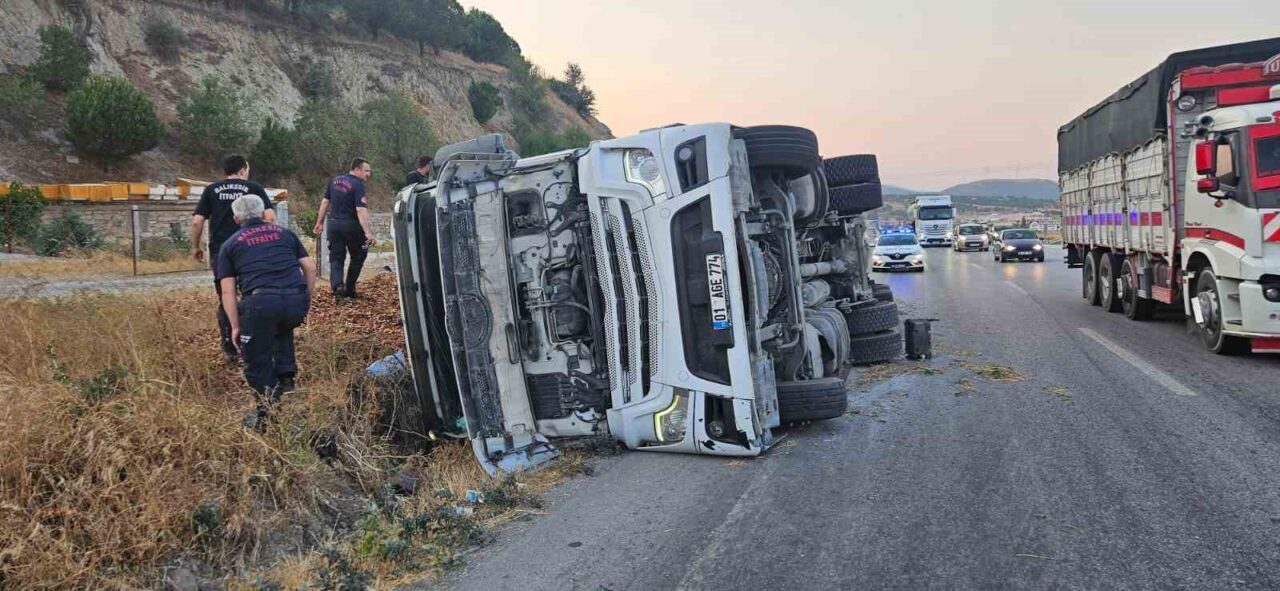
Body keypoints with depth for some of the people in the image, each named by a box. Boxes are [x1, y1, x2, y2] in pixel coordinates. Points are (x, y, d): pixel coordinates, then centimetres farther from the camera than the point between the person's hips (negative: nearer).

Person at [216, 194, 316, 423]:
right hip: (297, 302, 3)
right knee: (283, 329, 36)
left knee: (258, 361, 12)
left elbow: (228, 291, 13)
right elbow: (310, 268, 19)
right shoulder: (284, 233, 25)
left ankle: (267, 407, 8)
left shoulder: (230, 245, 21)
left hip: (260, 303, -3)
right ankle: (286, 375, 22)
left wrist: (236, 327, 15)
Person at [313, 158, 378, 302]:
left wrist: (320, 222, 21)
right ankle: (349, 289, 16)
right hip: (351, 225, -5)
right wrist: (368, 233, -29)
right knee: (357, 257, 14)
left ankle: (337, 286, -16)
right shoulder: (358, 185, -13)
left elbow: (325, 202, 12)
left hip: (333, 224, 5)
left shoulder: (335, 180, 8)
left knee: (336, 259, 6)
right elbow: (360, 210, -23)